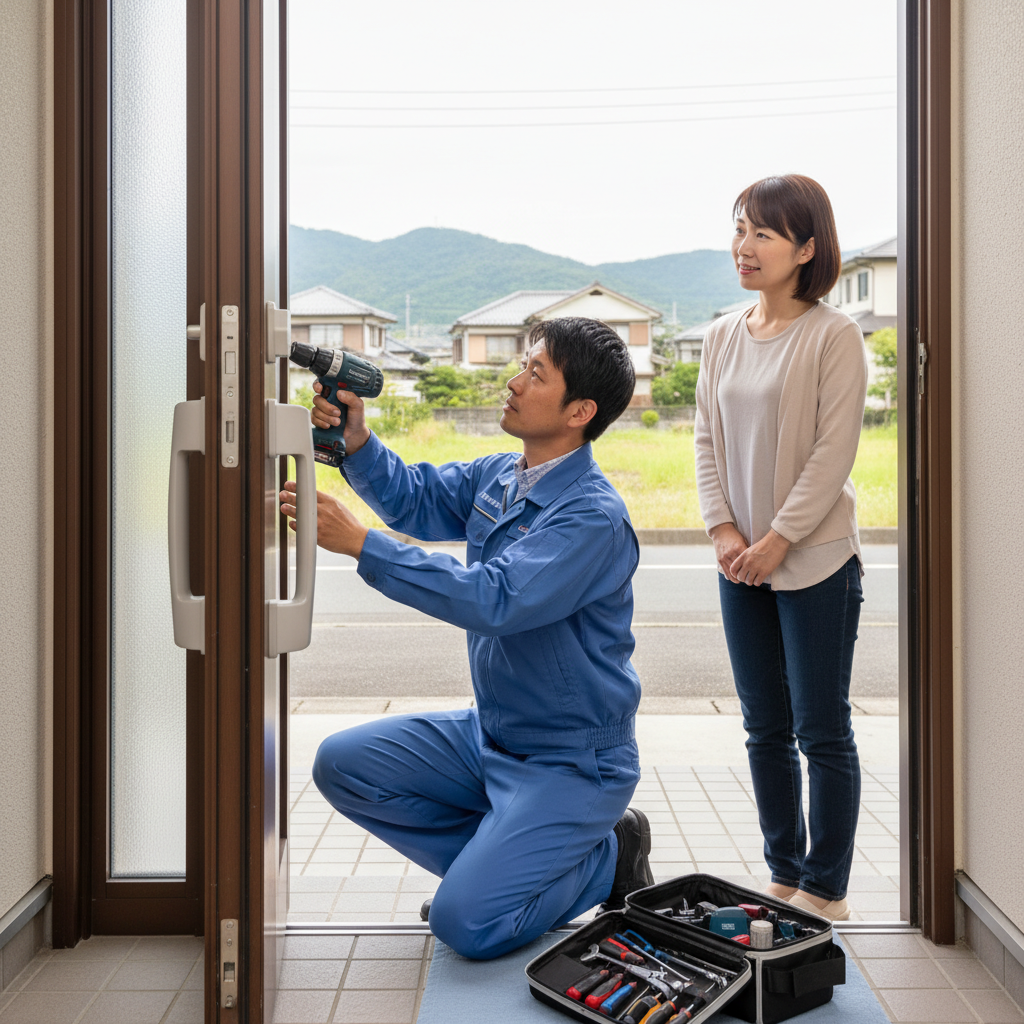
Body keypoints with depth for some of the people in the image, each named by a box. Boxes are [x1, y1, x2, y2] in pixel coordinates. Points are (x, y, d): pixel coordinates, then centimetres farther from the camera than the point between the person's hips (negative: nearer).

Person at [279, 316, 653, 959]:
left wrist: (360, 543, -34)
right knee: (343, 764, -1)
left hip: (571, 764, -8)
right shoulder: (499, 477, 2)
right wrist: (356, 439, -10)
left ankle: (608, 857, 8)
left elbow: (495, 600, -34)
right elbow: (416, 499, 11)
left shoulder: (594, 518, -24)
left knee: (467, 924, -18)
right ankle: (497, 862, 10)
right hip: (489, 735, 8)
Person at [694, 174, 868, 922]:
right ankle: (785, 874, 27)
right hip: (743, 565, 6)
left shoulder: (833, 335, -10)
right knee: (766, 728, 13)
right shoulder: (723, 336, 8)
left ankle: (826, 890, 16)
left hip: (817, 560, -6)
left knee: (822, 730, 2)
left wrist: (777, 539, -15)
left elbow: (834, 451, -13)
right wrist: (723, 529, -4)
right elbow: (707, 439, 8)